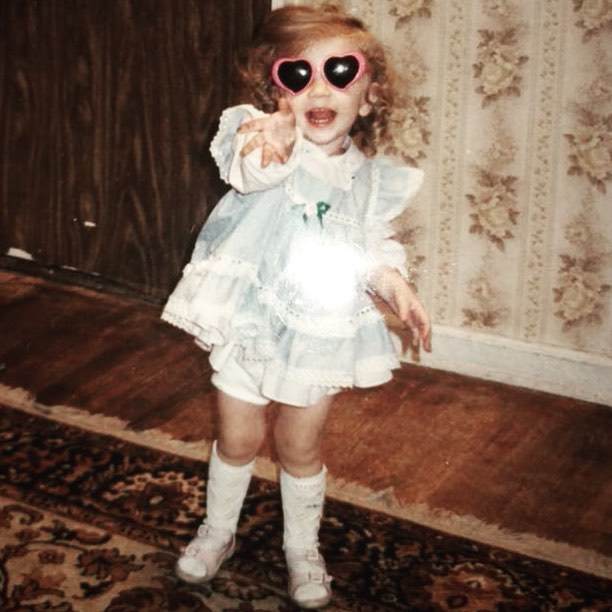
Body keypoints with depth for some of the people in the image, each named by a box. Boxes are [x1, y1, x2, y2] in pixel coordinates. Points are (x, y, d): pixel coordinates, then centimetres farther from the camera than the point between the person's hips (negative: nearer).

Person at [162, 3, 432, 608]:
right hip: (251, 319, -2)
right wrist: (267, 145, -65)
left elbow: (372, 247, 11)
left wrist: (395, 285, -9)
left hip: (321, 328, 2)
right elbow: (250, 167, -41)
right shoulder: (270, 143, -16)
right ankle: (217, 531, 40)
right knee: (237, 438, 13)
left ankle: (302, 548, 37)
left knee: (300, 447, 14)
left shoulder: (369, 176, -3)